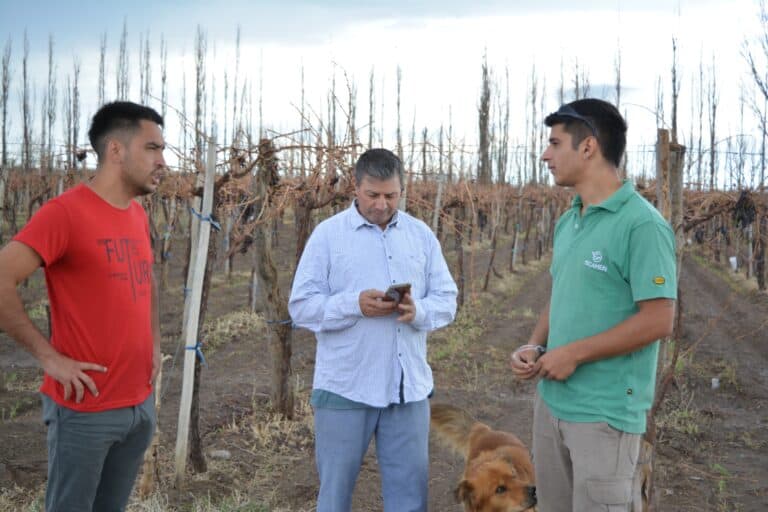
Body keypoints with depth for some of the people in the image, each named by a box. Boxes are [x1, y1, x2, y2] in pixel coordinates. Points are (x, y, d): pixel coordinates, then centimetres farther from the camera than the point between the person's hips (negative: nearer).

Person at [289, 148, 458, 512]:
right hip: (345, 386, -3)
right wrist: (355, 305, -22)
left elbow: (446, 300, 6)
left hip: (409, 386, 3)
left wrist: (418, 311, -16)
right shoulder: (328, 234, -3)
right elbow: (302, 307, -6)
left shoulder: (421, 234, 8)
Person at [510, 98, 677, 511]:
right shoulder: (567, 222, 10)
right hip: (551, 400, 8)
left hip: (605, 412, -8)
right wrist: (534, 347, 1)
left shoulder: (641, 224, -16)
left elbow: (658, 321, -19)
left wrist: (573, 354, -17)